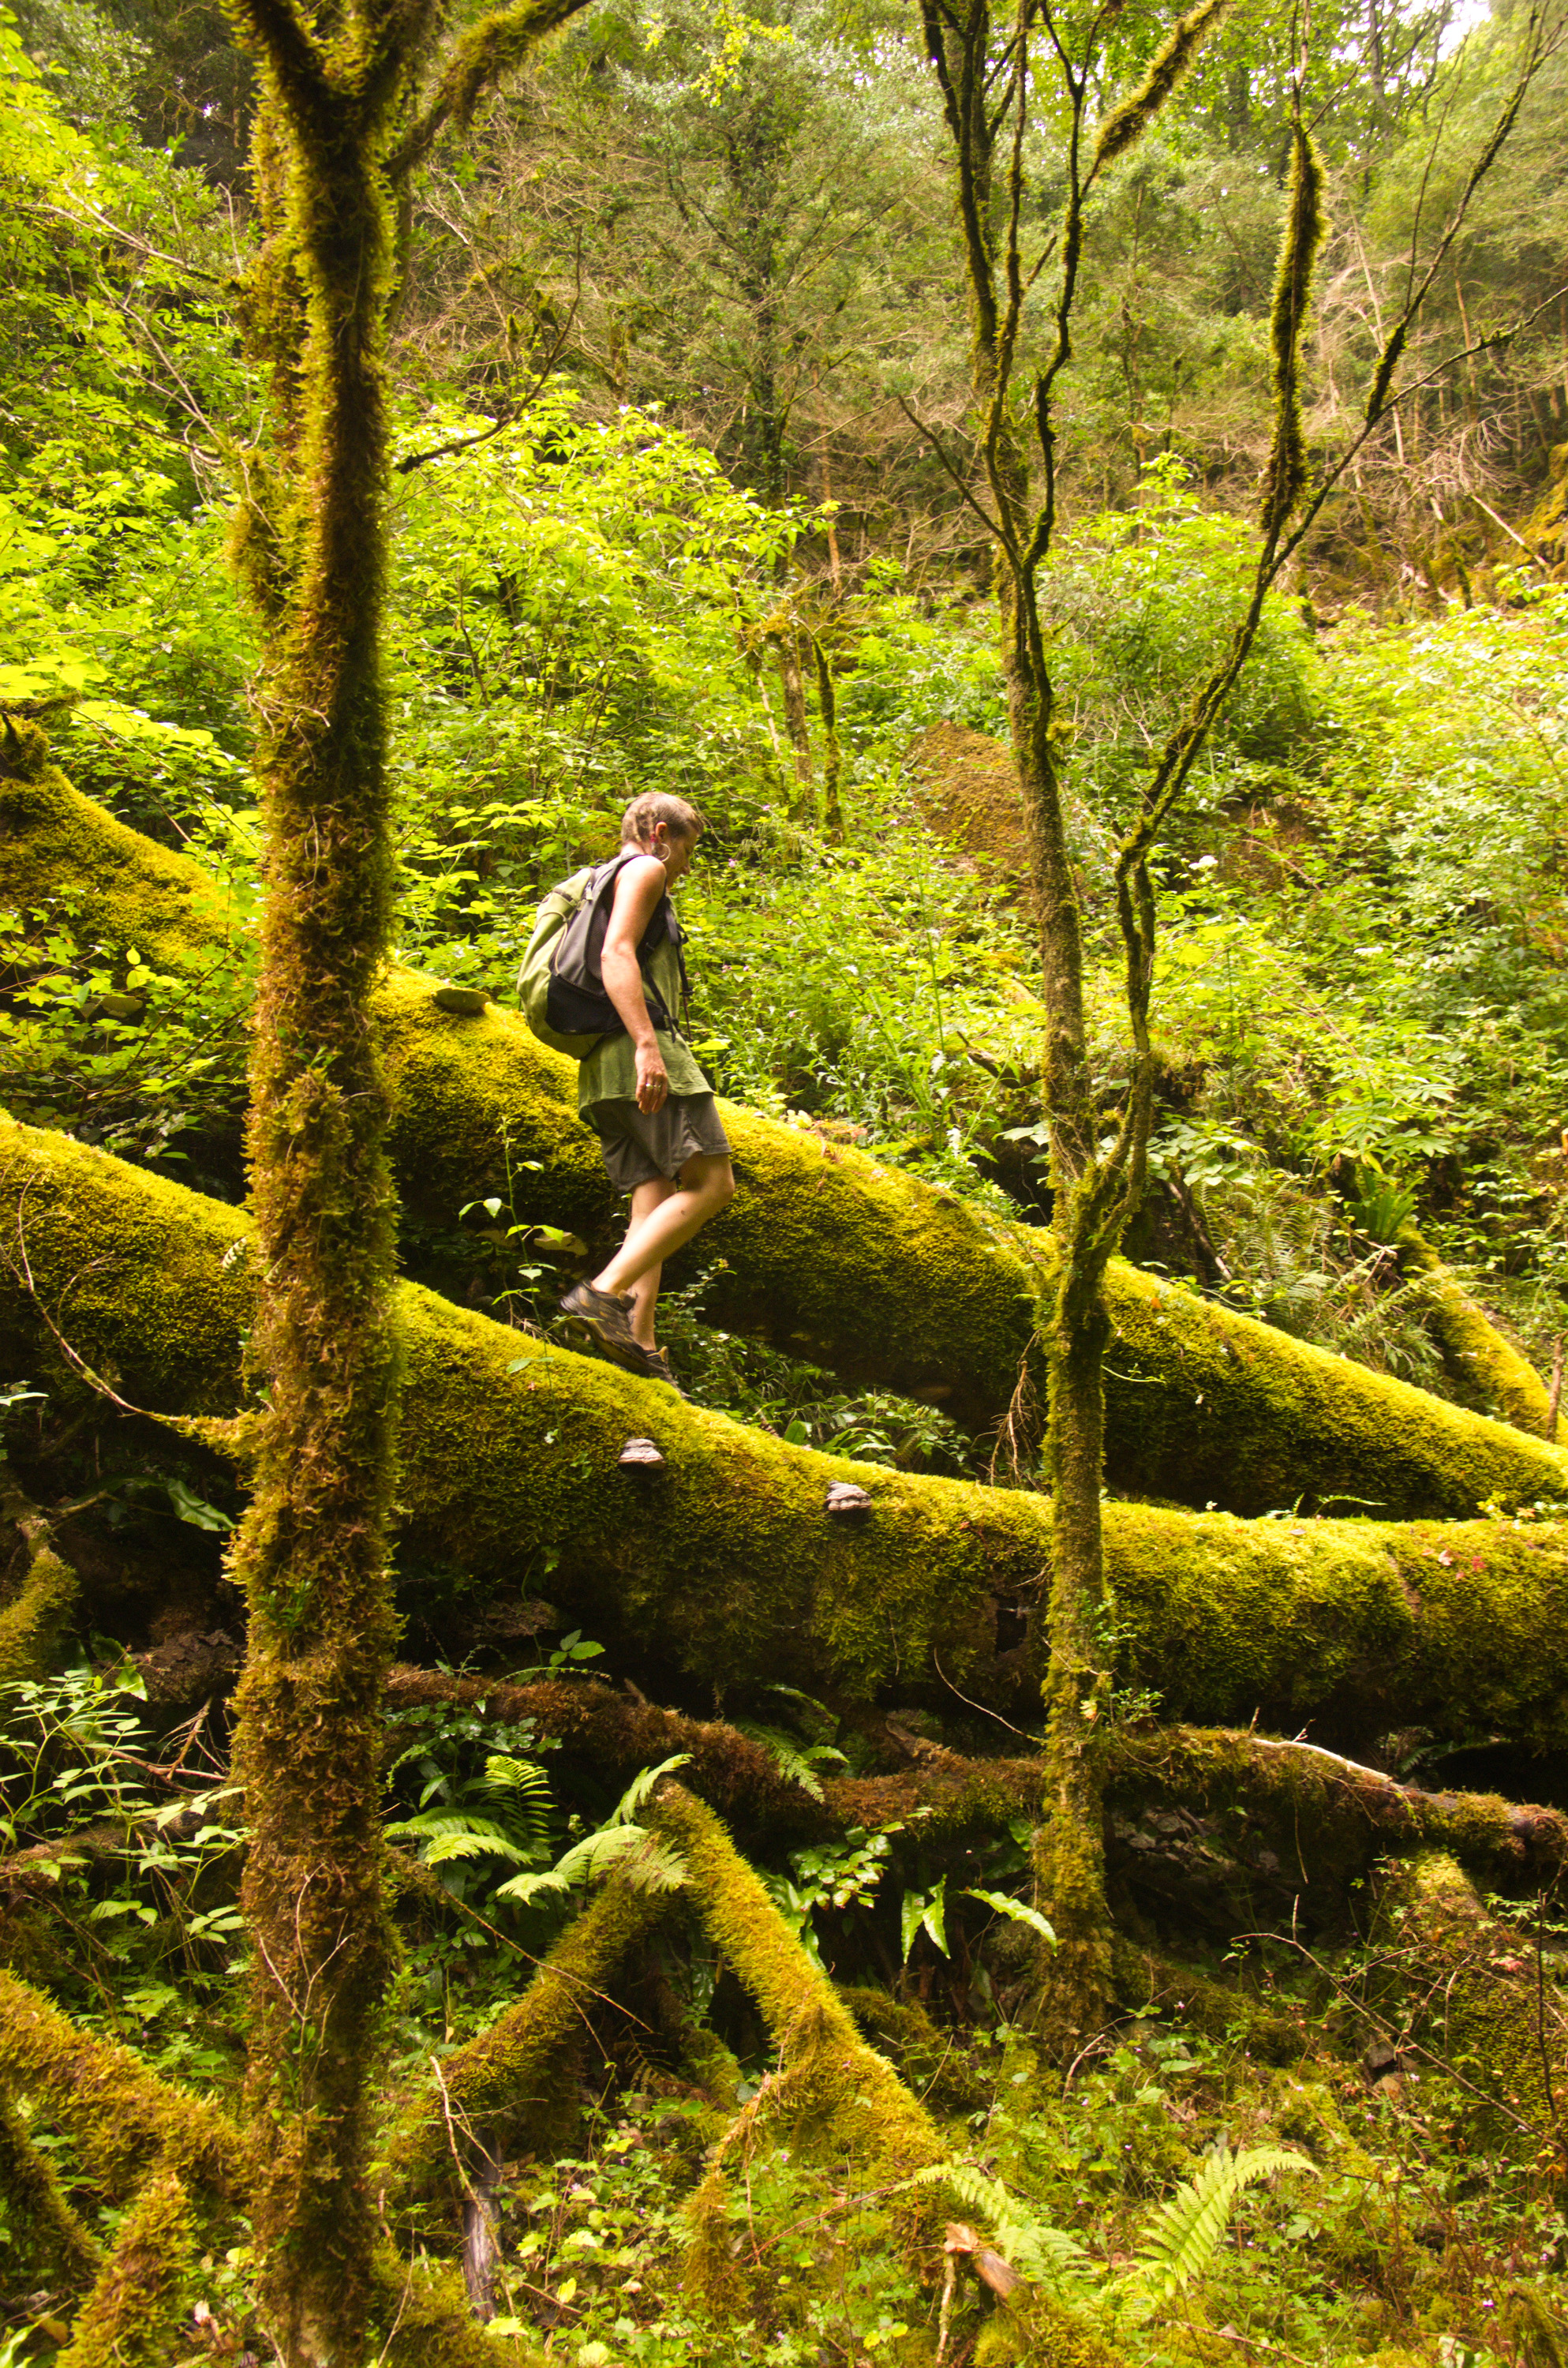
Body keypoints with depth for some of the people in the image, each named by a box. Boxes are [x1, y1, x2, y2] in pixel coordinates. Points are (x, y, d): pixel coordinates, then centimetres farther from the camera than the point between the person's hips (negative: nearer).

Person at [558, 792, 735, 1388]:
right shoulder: (642, 869, 3)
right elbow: (617, 954, -14)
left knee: (655, 1203, 1)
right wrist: (647, 1045, -26)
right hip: (639, 1051, -10)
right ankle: (604, 1293, -25)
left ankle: (639, 1343, -11)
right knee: (712, 1184, -13)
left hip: (605, 1069, 10)